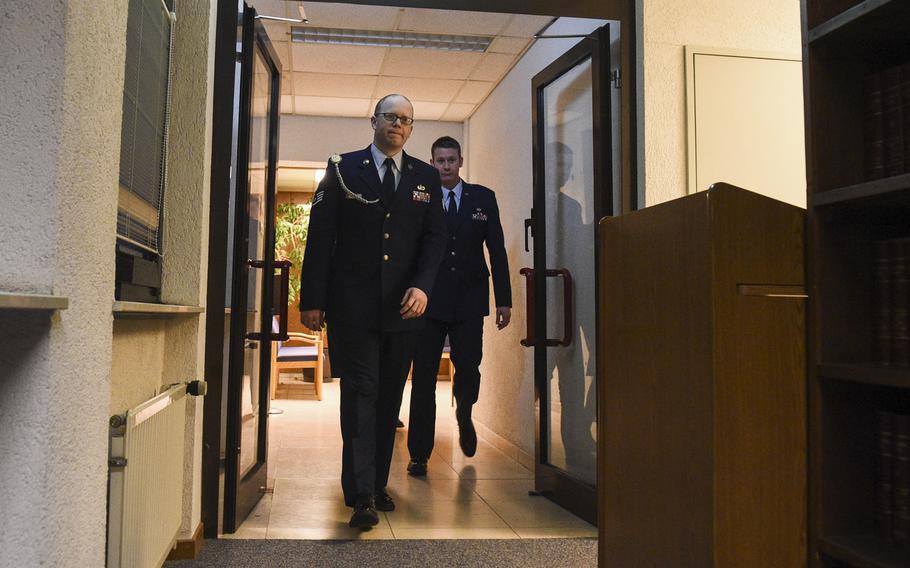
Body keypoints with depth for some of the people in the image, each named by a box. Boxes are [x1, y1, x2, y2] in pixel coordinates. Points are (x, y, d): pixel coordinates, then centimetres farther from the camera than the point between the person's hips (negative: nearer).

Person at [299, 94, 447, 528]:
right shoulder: (343, 170, 4)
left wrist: (422, 286, -10)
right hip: (352, 304, -3)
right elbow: (320, 237, 0)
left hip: (404, 306, 3)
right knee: (361, 393, -5)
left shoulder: (425, 178, 12)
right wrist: (312, 299, -5)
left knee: (389, 398, 9)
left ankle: (377, 483, 22)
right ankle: (362, 495, -2)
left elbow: (435, 237, 7)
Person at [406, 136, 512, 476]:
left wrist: (504, 300, 2)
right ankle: (419, 454, 13)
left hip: (469, 301, 1)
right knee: (423, 377, 2)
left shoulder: (483, 198, 7)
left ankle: (463, 416, 34)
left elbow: (497, 250, 6)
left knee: (469, 369, -1)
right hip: (429, 301, -1)